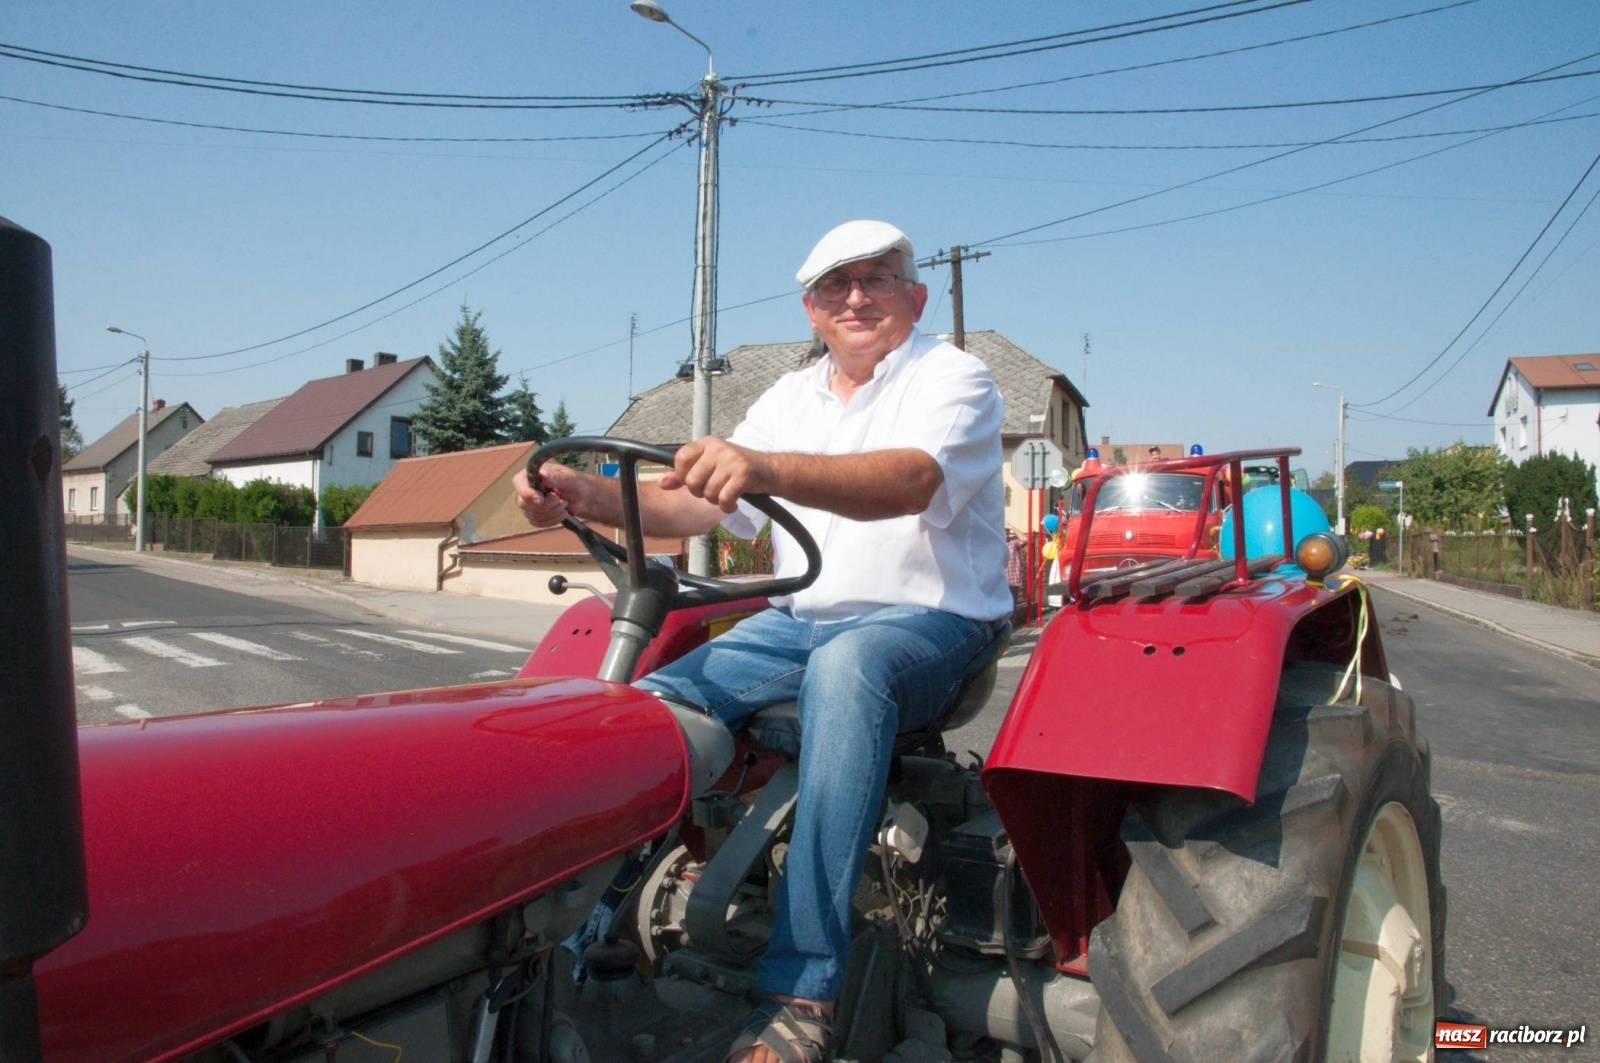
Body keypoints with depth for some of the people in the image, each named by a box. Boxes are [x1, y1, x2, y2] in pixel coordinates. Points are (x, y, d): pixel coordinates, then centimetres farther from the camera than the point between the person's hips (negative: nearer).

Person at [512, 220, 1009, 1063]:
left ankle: (802, 989, -35)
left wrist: (766, 467, -44)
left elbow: (909, 481, -27)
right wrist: (590, 496, -15)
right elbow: (698, 503, 4)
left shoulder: (953, 378, -3)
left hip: (930, 621, -5)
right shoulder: (791, 397, 15)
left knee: (845, 667, -39)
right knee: (651, 702, -18)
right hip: (800, 619, 6)